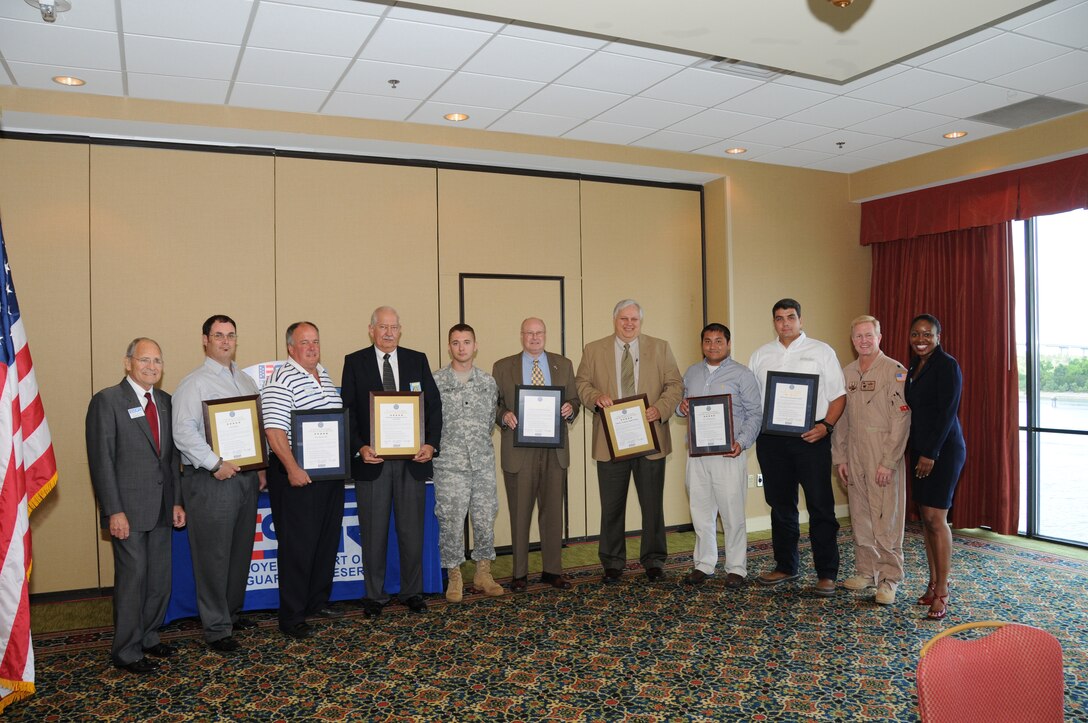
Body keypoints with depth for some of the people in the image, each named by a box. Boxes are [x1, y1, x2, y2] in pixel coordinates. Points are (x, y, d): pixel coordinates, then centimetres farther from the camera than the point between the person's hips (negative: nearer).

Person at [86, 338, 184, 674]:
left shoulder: (165, 401, 11)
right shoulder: (107, 400, -8)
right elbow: (101, 460, -11)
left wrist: (176, 501, 11)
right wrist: (114, 511, -15)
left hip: (161, 507, 6)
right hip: (128, 508, -6)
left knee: (160, 578, 11)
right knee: (132, 577, 1)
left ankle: (148, 637, 28)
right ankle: (126, 651, 15)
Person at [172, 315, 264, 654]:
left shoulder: (246, 381, 15)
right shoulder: (194, 383, -6)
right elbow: (183, 432, -16)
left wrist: (261, 466, 10)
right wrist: (215, 464, -20)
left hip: (246, 476, 7)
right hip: (210, 480, -7)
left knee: (241, 550, 15)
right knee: (214, 555, -2)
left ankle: (232, 612, 31)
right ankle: (217, 629, 9)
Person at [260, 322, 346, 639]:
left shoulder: (325, 375, 13)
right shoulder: (281, 381, -13)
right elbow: (274, 430, -20)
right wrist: (292, 469, -25)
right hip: (298, 475, -8)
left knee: (328, 539, 16)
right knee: (298, 546, -1)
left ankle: (318, 601, 31)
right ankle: (291, 618, 9)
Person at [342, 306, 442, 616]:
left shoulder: (417, 360, 7)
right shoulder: (355, 362, 3)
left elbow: (434, 405, 5)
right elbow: (348, 411, -1)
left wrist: (431, 444, -7)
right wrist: (360, 447, -14)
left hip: (413, 458, 2)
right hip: (372, 458, -1)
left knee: (412, 530, 9)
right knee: (374, 532, 7)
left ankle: (412, 593, 23)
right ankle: (374, 595, 21)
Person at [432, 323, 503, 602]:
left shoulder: (488, 382, 8)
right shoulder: (435, 382, -1)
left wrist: (481, 442, 9)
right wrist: (437, 445, 2)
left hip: (483, 462, 3)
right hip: (449, 464, -2)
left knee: (485, 519, 7)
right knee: (451, 522, 0)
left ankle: (483, 572, 22)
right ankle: (454, 577, 15)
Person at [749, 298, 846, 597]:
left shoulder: (821, 351, 4)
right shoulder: (761, 355, 13)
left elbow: (839, 395, 1)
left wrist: (826, 426, -14)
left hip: (810, 436, -3)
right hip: (770, 438, 4)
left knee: (820, 506, -3)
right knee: (780, 505, 12)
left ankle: (826, 574, 6)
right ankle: (785, 566, 25)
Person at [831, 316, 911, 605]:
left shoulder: (895, 371, -7)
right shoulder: (846, 373, 11)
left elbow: (901, 420, -12)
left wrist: (888, 462, -16)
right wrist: (840, 458, 9)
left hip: (883, 454, -6)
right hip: (854, 454, 6)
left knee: (886, 518, -4)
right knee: (860, 516, 11)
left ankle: (889, 578, 6)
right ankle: (866, 571, 22)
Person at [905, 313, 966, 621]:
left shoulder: (947, 366, -11)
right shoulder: (914, 367, 13)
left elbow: (947, 412, -16)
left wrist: (931, 454, -18)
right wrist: (917, 451, 11)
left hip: (943, 449, -8)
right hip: (920, 449, 8)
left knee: (936, 518, -8)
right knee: (925, 516, 8)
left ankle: (942, 592, -2)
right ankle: (933, 582, 17)